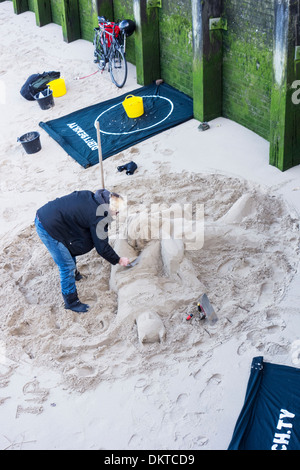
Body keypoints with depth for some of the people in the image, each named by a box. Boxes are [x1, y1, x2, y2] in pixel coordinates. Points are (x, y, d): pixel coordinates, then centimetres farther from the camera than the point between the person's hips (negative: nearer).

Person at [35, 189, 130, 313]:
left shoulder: (91, 196, 5)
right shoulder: (98, 217, -17)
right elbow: (102, 247, -7)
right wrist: (119, 260, 7)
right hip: (47, 228, -10)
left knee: (70, 249, 29)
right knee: (67, 266, 0)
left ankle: (73, 274, 54)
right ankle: (71, 302, 14)